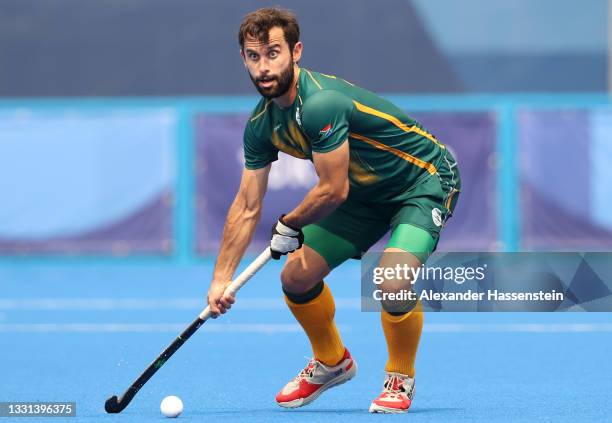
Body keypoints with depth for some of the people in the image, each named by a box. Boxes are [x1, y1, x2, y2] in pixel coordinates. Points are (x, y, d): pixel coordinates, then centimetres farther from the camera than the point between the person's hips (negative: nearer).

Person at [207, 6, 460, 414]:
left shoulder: (320, 104, -33)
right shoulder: (262, 124, -6)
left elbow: (334, 191, -27)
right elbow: (247, 206, 2)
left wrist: (290, 226, -8)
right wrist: (221, 278, -2)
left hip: (425, 178, -8)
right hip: (366, 191, 8)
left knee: (393, 281, -29)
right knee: (297, 276, 3)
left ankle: (401, 379, -1)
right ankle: (332, 362, 31)